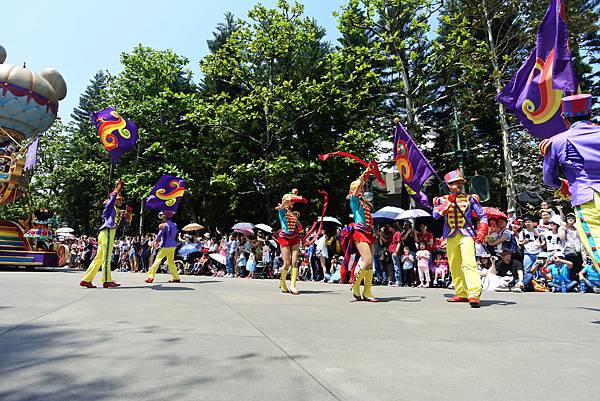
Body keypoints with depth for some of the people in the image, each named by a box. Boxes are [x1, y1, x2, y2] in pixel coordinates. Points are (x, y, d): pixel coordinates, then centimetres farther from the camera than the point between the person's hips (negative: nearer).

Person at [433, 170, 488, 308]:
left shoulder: (470, 198, 5)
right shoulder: (443, 200, 8)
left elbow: (483, 216, 7)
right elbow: (435, 215, -8)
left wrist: (481, 232, -6)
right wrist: (449, 202, -13)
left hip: (466, 234, -3)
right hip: (450, 236, 3)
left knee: (469, 263, -18)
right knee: (454, 267, 8)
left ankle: (474, 294, -20)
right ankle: (461, 294, 19)